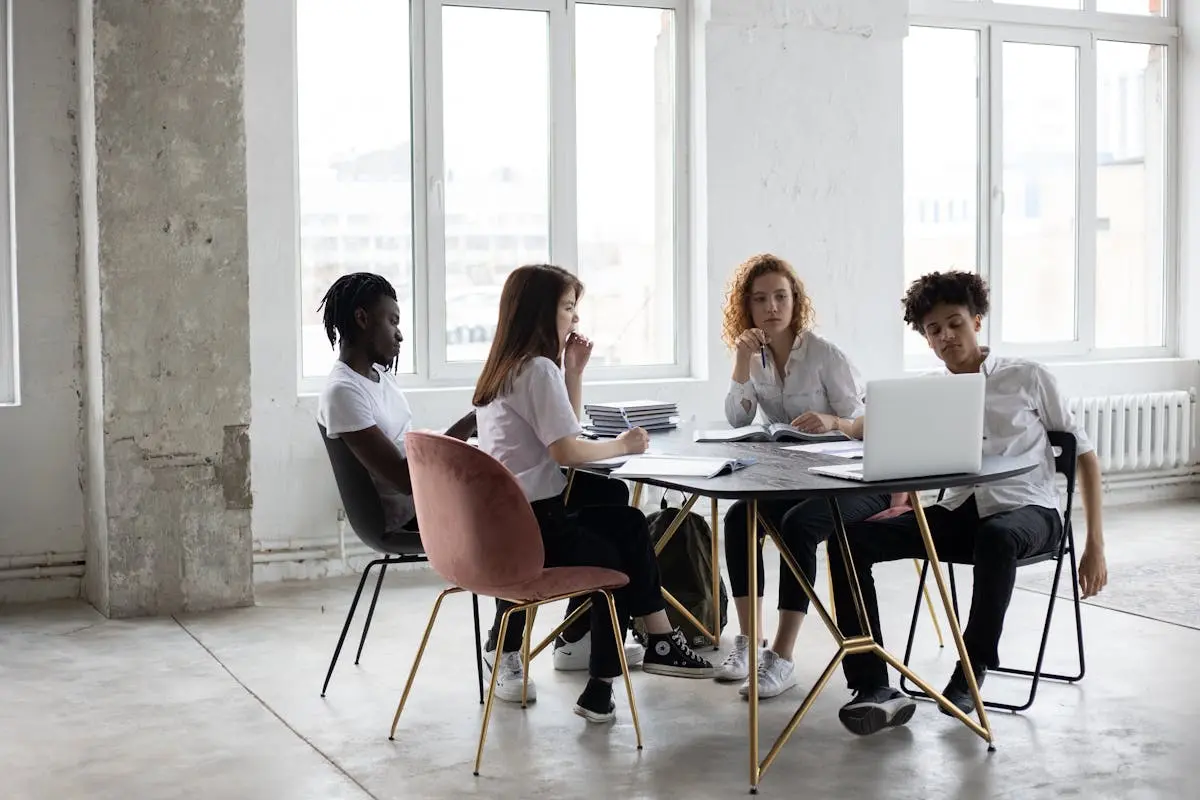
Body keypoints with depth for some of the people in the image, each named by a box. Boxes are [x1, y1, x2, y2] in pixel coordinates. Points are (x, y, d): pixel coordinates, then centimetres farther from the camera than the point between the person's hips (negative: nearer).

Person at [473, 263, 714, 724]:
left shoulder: (507, 367, 15)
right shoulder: (538, 370, -14)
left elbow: (564, 431, 23)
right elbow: (566, 452, -21)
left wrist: (574, 371, 12)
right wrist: (621, 446, -5)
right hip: (527, 525, -9)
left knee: (628, 524, 15)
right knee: (615, 561, 9)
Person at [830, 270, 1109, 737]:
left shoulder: (1028, 378, 5)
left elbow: (1084, 454, 7)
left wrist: (1095, 546, 0)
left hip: (1028, 512, -3)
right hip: (961, 513, 4)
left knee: (995, 537, -42)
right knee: (851, 538, -20)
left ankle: (971, 673, -23)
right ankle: (874, 688, -26)